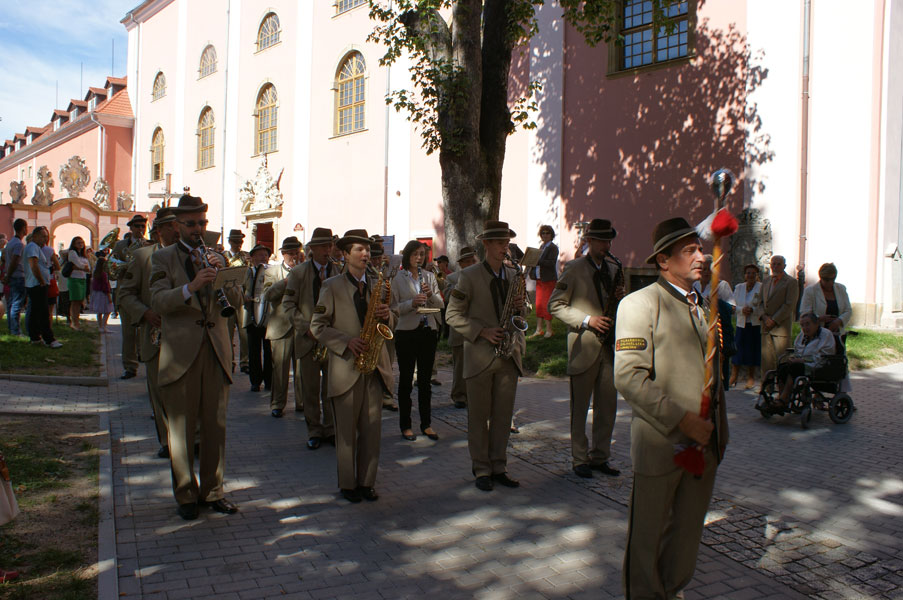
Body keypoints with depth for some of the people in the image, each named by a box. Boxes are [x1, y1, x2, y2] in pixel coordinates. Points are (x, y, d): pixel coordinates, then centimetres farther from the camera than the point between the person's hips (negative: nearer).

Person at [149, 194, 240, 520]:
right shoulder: (163, 258, 5)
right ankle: (186, 495, 17)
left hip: (216, 351, 3)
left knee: (216, 426, 8)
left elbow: (234, 301, 6)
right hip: (180, 353, -3)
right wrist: (191, 287, -26)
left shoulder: (217, 258, 15)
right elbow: (158, 301, -10)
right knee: (181, 429, 4)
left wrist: (220, 273, -11)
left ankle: (212, 491, 20)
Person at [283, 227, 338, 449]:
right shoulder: (298, 272, 3)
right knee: (311, 387, 4)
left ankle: (330, 429, 15)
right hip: (308, 338, -1)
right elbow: (289, 303, 0)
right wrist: (306, 327, -10)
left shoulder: (339, 272, 5)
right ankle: (314, 431, 16)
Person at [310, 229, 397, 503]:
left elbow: (393, 322, 13)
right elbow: (318, 326, -4)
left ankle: (366, 482, 18)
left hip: (375, 366, 4)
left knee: (371, 429, 7)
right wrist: (347, 342, -16)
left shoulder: (377, 285, 13)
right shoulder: (332, 286, 0)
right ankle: (347, 484, 16)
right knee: (346, 430, 4)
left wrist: (387, 315, -10)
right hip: (346, 367, -3)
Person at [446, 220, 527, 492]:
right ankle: (481, 470, 15)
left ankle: (498, 467, 20)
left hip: (509, 355, 5)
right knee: (479, 417, 4)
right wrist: (482, 331, -17)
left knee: (503, 416, 9)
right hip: (480, 355, -4)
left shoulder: (514, 275, 11)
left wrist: (520, 307, -7)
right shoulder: (469, 276, -4)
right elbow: (453, 314, -7)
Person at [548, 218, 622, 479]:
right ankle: (580, 459, 15)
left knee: (608, 406, 8)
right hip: (583, 346, -5)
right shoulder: (574, 269, -5)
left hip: (609, 345, 6)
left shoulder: (613, 269, 13)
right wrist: (586, 320, -16)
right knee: (580, 406, 4)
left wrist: (619, 298, -2)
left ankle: (600, 457, 21)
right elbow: (555, 304, -8)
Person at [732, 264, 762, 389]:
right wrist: (742, 310, -12)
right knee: (738, 350, 1)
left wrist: (753, 310, -21)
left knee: (753, 351, 2)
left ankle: (751, 377, 16)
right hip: (741, 324, 3)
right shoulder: (739, 287, 9)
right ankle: (734, 377, 10)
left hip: (756, 325, -3)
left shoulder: (761, 287, -3)